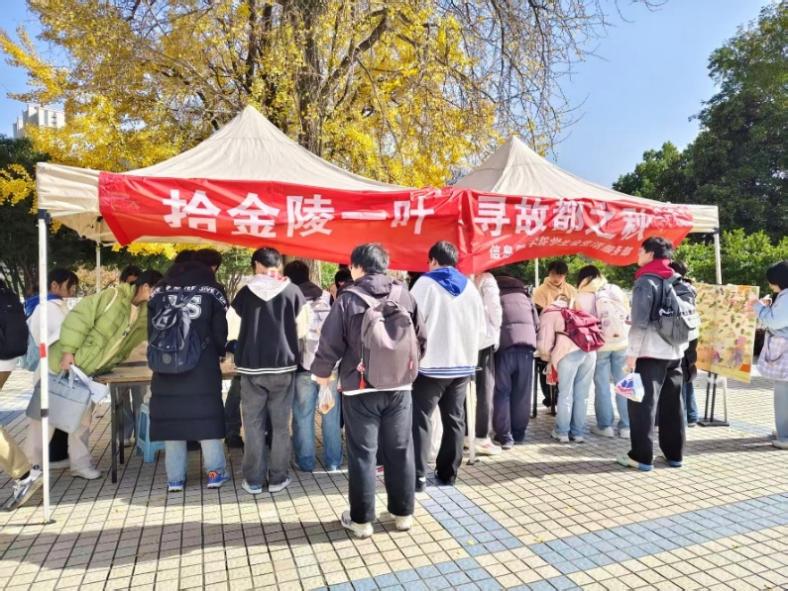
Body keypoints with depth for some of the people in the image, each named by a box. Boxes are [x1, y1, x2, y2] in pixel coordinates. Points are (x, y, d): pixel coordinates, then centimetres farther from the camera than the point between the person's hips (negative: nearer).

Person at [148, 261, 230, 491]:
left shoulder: (159, 293, 9)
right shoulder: (211, 292, 1)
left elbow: (151, 333, 9)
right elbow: (219, 334, -1)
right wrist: (219, 353, 19)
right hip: (203, 369, -2)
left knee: (171, 419, 8)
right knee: (207, 418, 7)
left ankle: (174, 478, 15)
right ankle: (215, 473, 12)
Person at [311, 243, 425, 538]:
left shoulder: (348, 298, -8)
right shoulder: (404, 294, 2)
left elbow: (331, 342, -7)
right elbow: (420, 339, 7)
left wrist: (322, 372, 11)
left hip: (360, 387, -3)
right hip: (399, 386, 3)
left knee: (362, 454, 7)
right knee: (400, 451, 13)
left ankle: (361, 519, 17)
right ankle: (403, 513, 25)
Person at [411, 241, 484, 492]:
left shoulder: (426, 283, -6)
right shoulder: (470, 286, 9)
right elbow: (480, 326, 10)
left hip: (431, 364, -5)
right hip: (463, 364, 5)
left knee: (421, 419, 1)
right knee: (454, 420, 12)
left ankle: (418, 476, 0)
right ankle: (447, 473, 19)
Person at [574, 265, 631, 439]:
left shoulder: (582, 296, 3)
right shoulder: (616, 290, 12)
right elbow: (628, 315, 12)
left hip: (600, 343, -3)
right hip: (622, 341, 3)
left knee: (602, 385, 5)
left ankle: (605, 426, 10)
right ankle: (626, 426, 10)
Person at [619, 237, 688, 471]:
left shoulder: (646, 281, -9)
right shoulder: (677, 280, 13)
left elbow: (640, 322, -15)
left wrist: (632, 352, -12)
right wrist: (680, 346, 20)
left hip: (650, 352, -7)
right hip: (674, 352, 7)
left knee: (642, 403, -2)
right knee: (673, 404, 12)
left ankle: (642, 457, 0)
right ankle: (674, 454, 20)